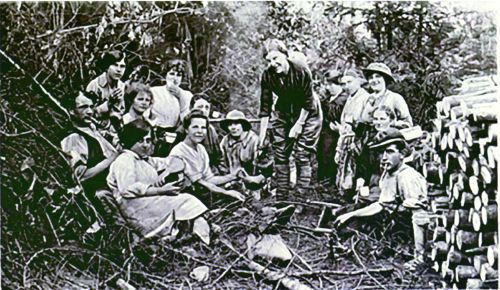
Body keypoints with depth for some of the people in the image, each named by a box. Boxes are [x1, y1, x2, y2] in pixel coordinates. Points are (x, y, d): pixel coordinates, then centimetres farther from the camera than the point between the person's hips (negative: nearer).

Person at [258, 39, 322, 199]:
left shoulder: (301, 71, -28)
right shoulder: (267, 76, -17)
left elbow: (308, 102, -20)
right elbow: (265, 106, -12)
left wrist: (299, 125, -19)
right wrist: (262, 133, -13)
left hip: (307, 114, -4)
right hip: (283, 114, 4)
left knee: (302, 156, -8)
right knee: (280, 154, 2)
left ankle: (300, 198, -2)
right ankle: (281, 197, 11)